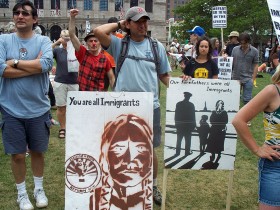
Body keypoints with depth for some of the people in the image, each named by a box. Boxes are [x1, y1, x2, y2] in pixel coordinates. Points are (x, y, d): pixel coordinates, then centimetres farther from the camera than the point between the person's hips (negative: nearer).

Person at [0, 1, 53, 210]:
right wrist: (34, 66, -15)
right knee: (17, 154, 9)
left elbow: (46, 64, -20)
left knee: (37, 151, 15)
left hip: (38, 109, 0)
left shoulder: (43, 41, -1)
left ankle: (39, 189, 36)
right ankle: (22, 193, 29)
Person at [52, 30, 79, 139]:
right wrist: (56, 43, -18)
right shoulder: (58, 50, 3)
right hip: (60, 82, 0)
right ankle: (62, 128, 20)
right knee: (61, 107, 6)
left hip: (74, 83, 0)